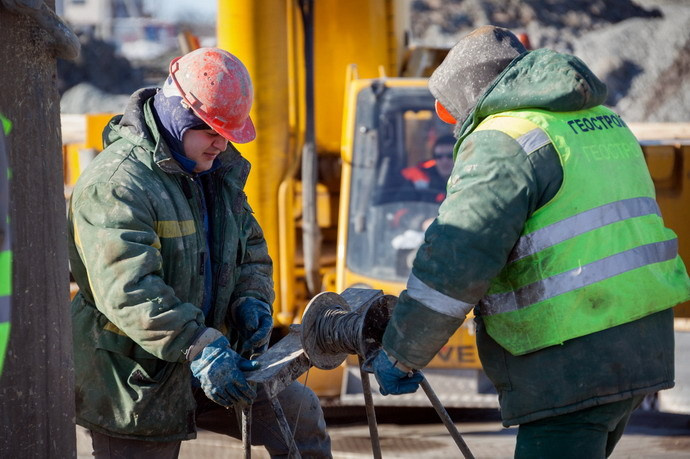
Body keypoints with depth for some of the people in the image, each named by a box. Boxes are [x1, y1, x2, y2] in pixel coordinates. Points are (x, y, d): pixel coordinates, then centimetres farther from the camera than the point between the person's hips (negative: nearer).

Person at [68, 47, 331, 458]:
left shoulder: (219, 170, 9)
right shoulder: (114, 182, -22)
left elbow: (250, 246, 19)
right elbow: (128, 290, -31)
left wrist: (251, 300, -4)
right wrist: (199, 348, -38)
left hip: (203, 358, 8)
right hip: (134, 377, -8)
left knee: (298, 411, 6)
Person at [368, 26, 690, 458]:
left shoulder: (505, 141, -9)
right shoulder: (602, 121, 18)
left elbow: (455, 262, -18)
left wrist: (400, 356, -10)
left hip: (574, 363, -9)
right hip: (638, 346, 9)